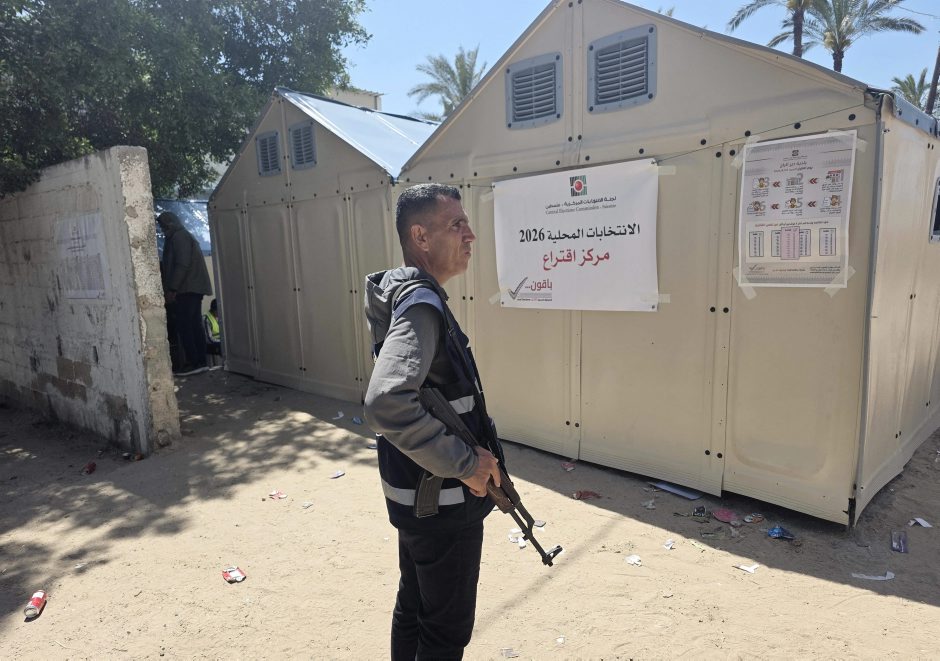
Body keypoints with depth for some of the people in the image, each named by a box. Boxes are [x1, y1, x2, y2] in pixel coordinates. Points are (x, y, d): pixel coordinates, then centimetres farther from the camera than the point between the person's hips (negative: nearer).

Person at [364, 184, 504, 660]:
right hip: (443, 503, -9)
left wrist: (474, 447, 11)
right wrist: (464, 463, -28)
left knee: (414, 606, 26)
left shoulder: (406, 294, 7)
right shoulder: (420, 304, -24)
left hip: (416, 495, 9)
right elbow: (385, 404, -39)